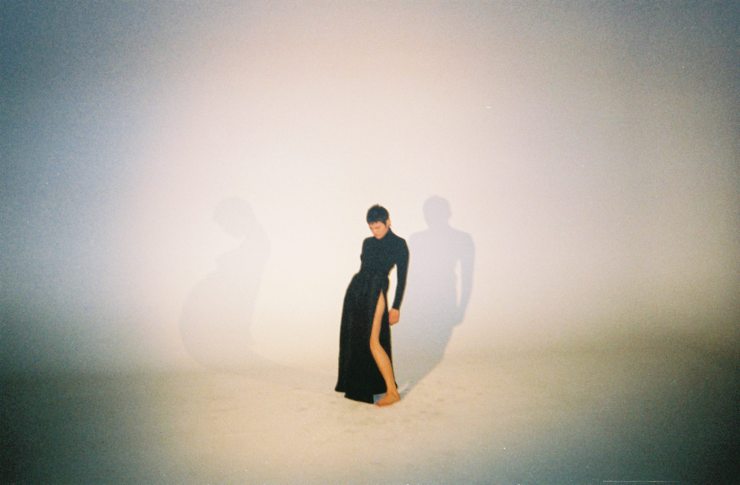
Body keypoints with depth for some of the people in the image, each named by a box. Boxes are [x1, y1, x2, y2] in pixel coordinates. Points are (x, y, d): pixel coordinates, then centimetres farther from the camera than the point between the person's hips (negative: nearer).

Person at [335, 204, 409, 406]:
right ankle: (359, 385, 22)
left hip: (375, 291, -7)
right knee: (354, 339, 9)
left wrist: (396, 307, -10)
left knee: (373, 341, -11)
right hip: (355, 288, 7)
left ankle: (392, 391, -3)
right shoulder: (368, 242, 14)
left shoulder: (399, 244, -4)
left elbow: (401, 278, -7)